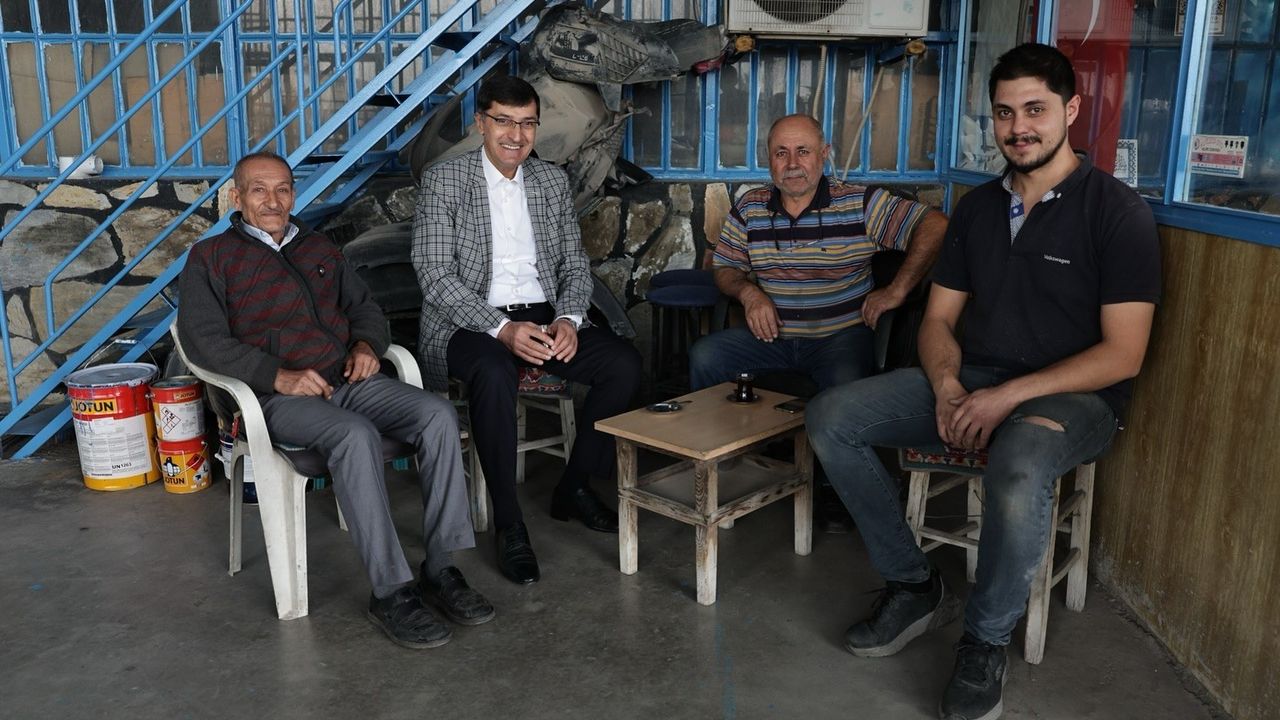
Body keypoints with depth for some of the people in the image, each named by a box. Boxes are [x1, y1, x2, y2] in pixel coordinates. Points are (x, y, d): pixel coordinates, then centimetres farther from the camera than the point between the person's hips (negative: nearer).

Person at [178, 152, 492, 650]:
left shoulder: (318, 248, 24)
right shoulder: (211, 258, 8)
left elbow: (365, 306, 27)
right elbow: (205, 339, -4)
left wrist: (366, 344, 3)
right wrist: (279, 375, -17)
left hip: (349, 381, 5)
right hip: (279, 397, -5)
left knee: (438, 414, -23)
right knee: (357, 436, -37)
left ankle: (441, 568, -20)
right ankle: (390, 592, -30)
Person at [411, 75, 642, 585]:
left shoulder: (553, 181, 12)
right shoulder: (442, 181, -3)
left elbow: (575, 266, 11)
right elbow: (435, 276, -11)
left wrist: (568, 320, -11)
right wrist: (501, 329, -25)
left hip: (544, 316, 5)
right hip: (471, 323, -4)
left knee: (624, 362, -18)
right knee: (494, 373, -37)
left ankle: (574, 488, 1)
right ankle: (508, 524, -22)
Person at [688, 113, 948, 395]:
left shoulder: (860, 204, -3)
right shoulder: (748, 209, 7)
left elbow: (934, 224, -7)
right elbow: (724, 269, 14)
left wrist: (896, 291, -11)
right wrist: (748, 292, -10)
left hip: (840, 336, -3)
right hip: (771, 333, 3)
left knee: (845, 383, -35)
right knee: (703, 356, -21)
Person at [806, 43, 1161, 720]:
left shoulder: (1117, 211, -7)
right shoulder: (977, 207, 11)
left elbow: (1122, 354, -12)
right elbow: (939, 318, 11)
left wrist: (1009, 396, -20)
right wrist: (947, 386, -10)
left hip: (1071, 395, -5)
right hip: (970, 381, 6)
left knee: (1018, 469, -40)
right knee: (829, 418, -13)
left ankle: (986, 642, -12)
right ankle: (913, 585, 0)